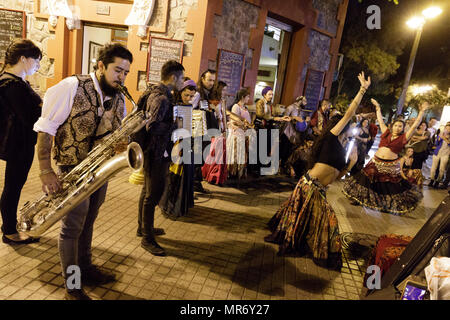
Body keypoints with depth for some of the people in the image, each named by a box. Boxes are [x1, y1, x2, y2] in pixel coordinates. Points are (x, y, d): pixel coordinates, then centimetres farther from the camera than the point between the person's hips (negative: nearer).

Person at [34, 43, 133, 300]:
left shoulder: (119, 99, 5)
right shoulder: (72, 87, -13)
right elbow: (45, 128, -12)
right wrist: (46, 171, -17)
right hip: (73, 168, -5)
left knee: (88, 221, 19)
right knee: (73, 225, 1)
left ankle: (85, 268, 38)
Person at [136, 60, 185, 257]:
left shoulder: (156, 92, 12)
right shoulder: (161, 98, -21)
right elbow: (152, 126, -29)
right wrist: (175, 125, -20)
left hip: (153, 151, 11)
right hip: (156, 152, -11)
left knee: (148, 191, 21)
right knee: (153, 194, -1)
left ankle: (143, 227, 37)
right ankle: (147, 238, 12)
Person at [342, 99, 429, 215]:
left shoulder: (403, 138, 0)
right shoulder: (386, 133, 6)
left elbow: (415, 125, -4)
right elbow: (380, 120, 14)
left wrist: (422, 112, -7)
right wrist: (378, 108, 18)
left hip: (391, 166, -2)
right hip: (376, 162, 2)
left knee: (389, 187, 3)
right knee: (367, 181, 8)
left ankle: (387, 205, 20)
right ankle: (359, 198, 23)